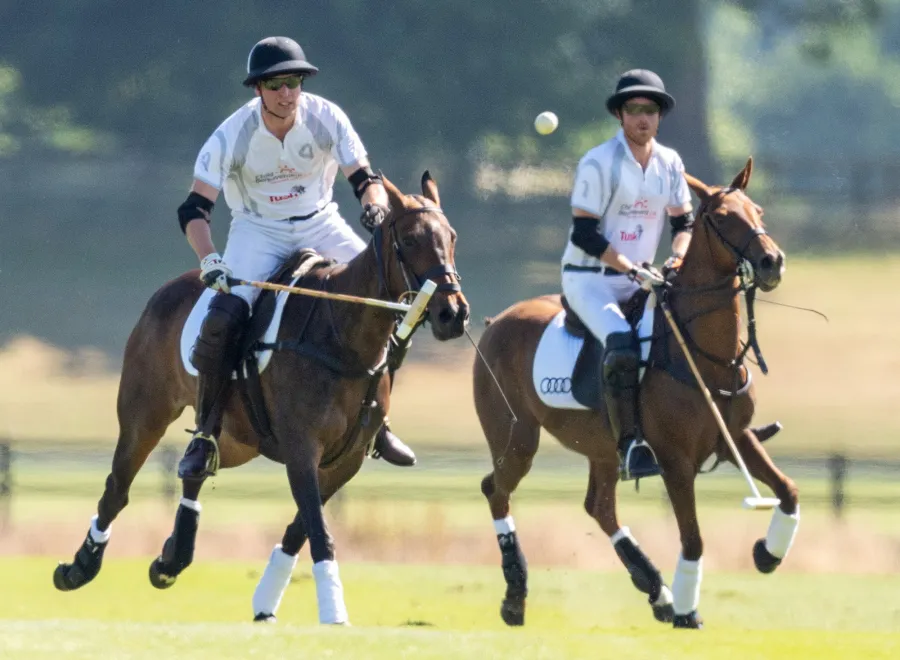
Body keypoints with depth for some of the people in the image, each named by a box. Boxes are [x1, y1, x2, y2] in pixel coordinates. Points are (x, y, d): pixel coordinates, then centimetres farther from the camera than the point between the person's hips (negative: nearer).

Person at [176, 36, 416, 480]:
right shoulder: (232, 137, -19)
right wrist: (209, 260, -36)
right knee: (223, 317, -27)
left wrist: (375, 205, -33)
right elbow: (193, 209, -18)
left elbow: (365, 178, -9)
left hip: (319, 225, 2)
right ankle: (205, 435, -12)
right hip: (257, 231, -2)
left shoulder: (326, 119, -14)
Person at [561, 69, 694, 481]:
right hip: (588, 279, -7)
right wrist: (629, 268, -23)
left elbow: (683, 222, 12)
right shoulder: (599, 164, -13)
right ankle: (629, 446, -32)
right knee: (622, 346, -31)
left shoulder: (670, 164, 5)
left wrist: (678, 257, -10)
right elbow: (584, 233, -15)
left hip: (639, 280, 7)